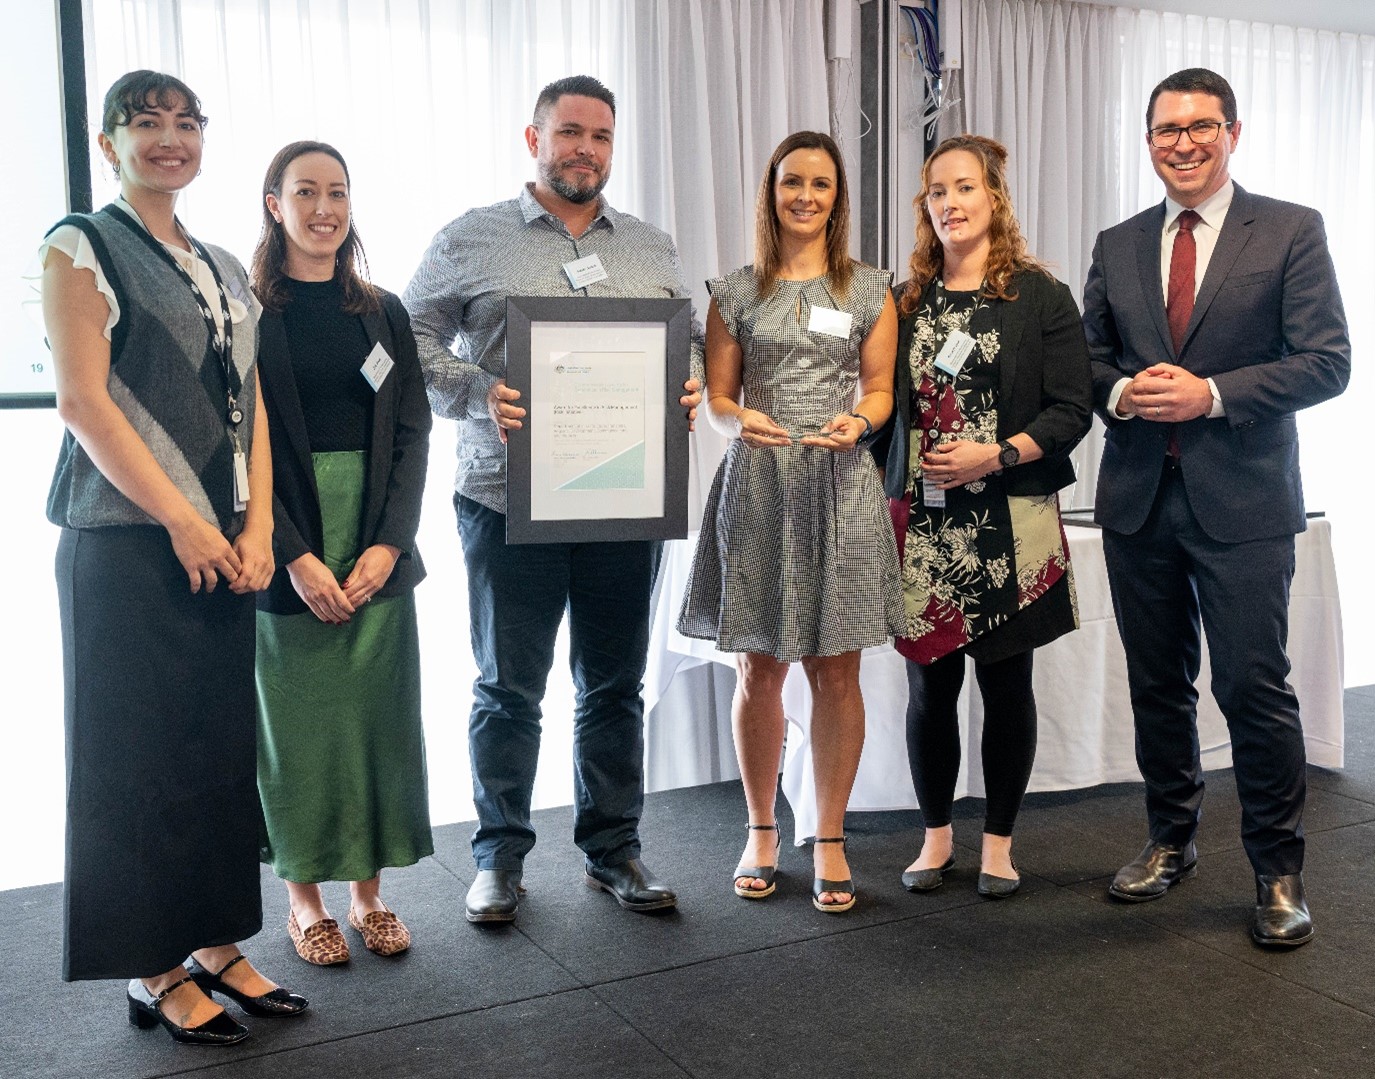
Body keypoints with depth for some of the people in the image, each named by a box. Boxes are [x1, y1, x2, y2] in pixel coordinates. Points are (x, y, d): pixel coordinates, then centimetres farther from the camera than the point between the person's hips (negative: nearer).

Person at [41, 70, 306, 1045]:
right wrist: (181, 519, -14)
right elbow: (84, 400, -11)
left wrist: (257, 528, -1)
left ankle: (216, 945, 20)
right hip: (127, 539, -6)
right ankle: (153, 972, 11)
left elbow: (251, 407, 12)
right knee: (139, 753, 1)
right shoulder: (83, 247, -1)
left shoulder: (224, 270, 17)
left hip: (223, 546, 6)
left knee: (223, 745, 9)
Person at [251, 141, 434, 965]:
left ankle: (370, 890, 20)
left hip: (377, 546, 3)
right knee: (298, 718, 4)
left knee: (380, 712, 6)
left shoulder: (383, 313, 9)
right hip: (286, 550, -3)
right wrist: (294, 556, -15)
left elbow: (413, 432, 5)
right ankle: (305, 896, 18)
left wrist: (388, 543, -8)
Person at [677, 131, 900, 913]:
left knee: (837, 671, 2)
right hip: (757, 489, 1)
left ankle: (830, 839, 14)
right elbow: (717, 396, 9)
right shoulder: (735, 293, 9)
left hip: (840, 488, 0)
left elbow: (881, 389, 10)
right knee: (759, 672, 6)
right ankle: (761, 831, 21)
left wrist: (857, 422, -12)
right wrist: (742, 419, -13)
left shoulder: (869, 290, 9)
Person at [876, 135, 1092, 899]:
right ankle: (937, 836, 22)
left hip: (1009, 526, -2)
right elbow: (888, 406, 12)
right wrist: (890, 494, 2)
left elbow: (1072, 411, -4)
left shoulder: (1041, 298, 2)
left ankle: (999, 843, 19)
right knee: (930, 685, 6)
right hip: (923, 527, 3)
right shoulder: (908, 302, 11)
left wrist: (996, 455, -16)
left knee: (1006, 684, 5)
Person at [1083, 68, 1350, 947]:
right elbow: (1087, 358, 14)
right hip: (1139, 498, 4)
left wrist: (1211, 393, -17)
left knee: (1256, 689, -2)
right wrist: (1121, 393, -8)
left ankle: (1279, 872, 14)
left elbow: (1327, 362, -7)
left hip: (1242, 501, -4)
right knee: (1158, 684, 14)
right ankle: (1171, 841, 31)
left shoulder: (1292, 232, -1)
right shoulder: (1117, 246, 11)